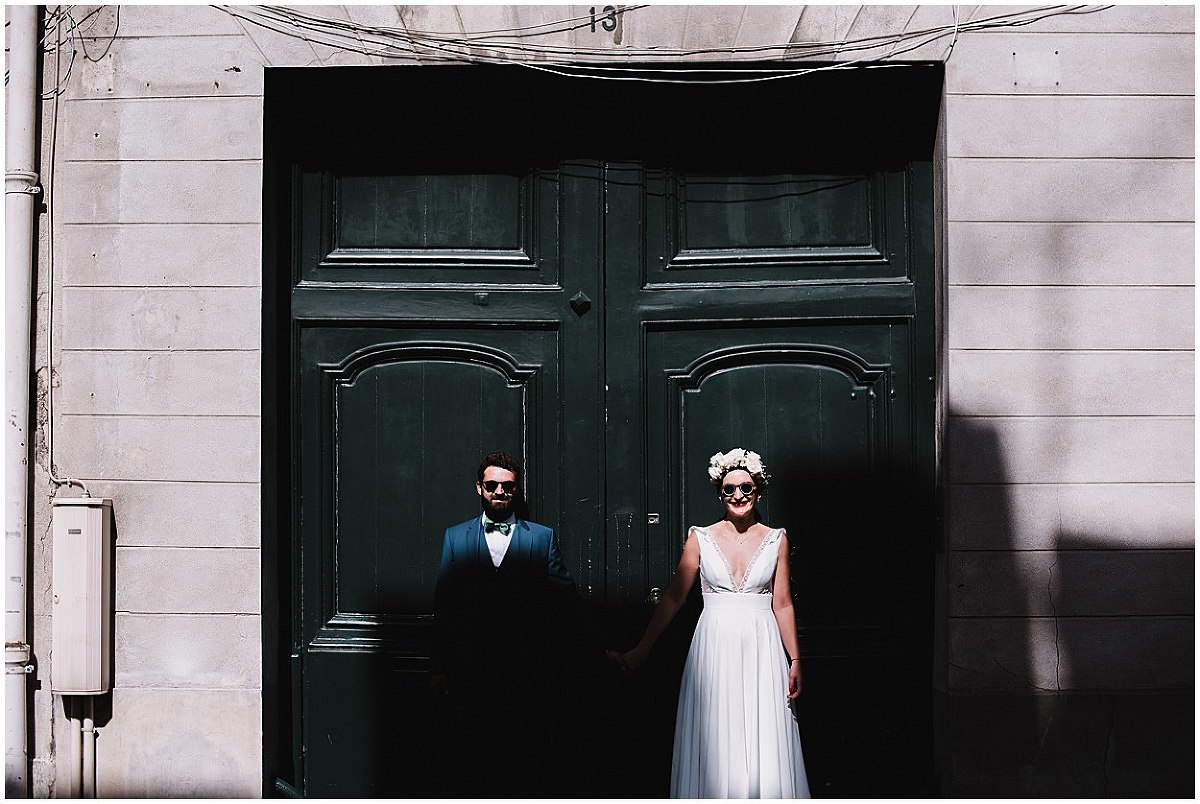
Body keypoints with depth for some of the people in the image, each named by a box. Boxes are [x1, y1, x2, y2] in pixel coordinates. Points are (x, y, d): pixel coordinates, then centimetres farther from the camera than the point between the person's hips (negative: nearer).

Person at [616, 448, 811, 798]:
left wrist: (795, 660, 2)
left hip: (761, 650, 0)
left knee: (765, 748, -2)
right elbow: (674, 597, 5)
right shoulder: (700, 539, 4)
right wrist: (641, 650, 4)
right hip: (714, 648, 0)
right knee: (714, 748, 1)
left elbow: (783, 604, 6)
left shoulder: (776, 540, 5)